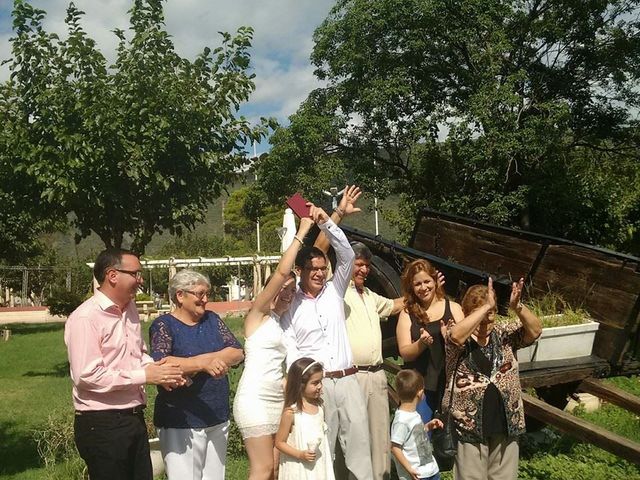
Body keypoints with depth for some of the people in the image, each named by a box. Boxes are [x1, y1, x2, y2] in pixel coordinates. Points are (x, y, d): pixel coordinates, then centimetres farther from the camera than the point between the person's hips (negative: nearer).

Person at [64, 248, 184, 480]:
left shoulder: (130, 309, 10)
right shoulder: (86, 318, -17)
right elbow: (87, 376, -23)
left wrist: (157, 370, 0)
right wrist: (144, 375, -20)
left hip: (134, 418, 8)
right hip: (102, 425, -8)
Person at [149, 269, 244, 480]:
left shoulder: (212, 319, 10)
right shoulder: (164, 325, -6)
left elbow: (238, 352, -1)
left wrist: (208, 359, -17)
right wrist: (204, 363, -25)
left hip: (218, 418, 5)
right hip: (181, 423, -5)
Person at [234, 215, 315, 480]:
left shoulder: (282, 323, 17)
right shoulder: (258, 314, -3)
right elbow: (281, 272, -14)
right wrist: (301, 232, -11)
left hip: (278, 401, 7)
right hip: (255, 400, -7)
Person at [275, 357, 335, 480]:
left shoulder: (319, 407, 2)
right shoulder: (291, 412, -16)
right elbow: (279, 442, -11)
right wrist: (300, 454, -21)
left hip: (320, 466, 6)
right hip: (299, 469, -5)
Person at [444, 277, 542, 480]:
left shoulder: (505, 333, 5)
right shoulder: (460, 335, -5)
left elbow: (535, 331, -6)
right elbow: (456, 335, -29)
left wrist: (517, 307, -24)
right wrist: (486, 306, -27)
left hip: (505, 422, 4)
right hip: (470, 423, -3)